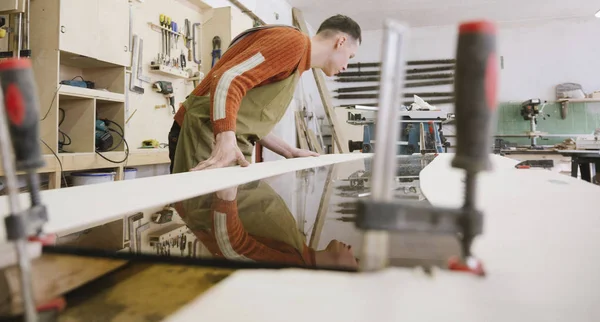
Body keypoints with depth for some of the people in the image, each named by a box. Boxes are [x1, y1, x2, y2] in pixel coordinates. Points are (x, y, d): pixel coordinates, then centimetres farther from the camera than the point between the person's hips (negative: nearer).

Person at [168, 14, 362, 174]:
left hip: (234, 146, 10)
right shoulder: (295, 41, -8)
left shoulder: (296, 68, 23)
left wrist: (291, 153, 17)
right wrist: (226, 142, -35)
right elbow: (227, 80, -22)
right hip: (206, 134, -10)